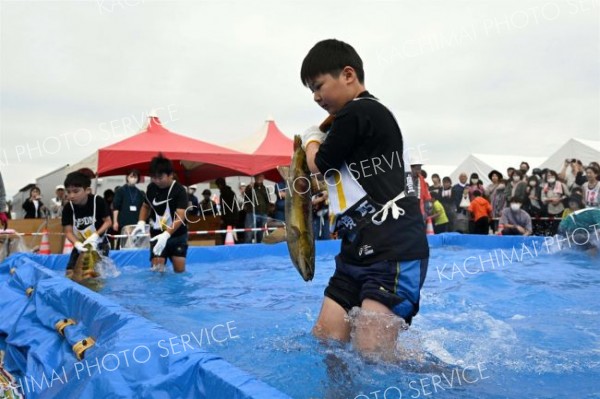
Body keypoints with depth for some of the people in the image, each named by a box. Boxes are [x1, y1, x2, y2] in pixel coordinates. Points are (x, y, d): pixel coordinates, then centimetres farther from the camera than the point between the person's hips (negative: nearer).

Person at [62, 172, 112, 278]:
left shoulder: (98, 201, -21)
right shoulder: (68, 208, -14)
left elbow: (108, 222, -14)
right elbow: (68, 231, -14)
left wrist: (95, 236, -28)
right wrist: (77, 243, -33)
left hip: (99, 244, -3)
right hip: (80, 246, 3)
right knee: (70, 273, -2)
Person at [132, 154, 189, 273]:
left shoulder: (180, 191, -19)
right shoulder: (151, 188, -2)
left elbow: (180, 217, -27)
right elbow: (146, 206, 15)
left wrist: (166, 234, -40)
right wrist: (141, 222, -5)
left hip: (177, 236, -3)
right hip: (157, 235, 3)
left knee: (179, 269, 1)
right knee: (157, 268, -6)